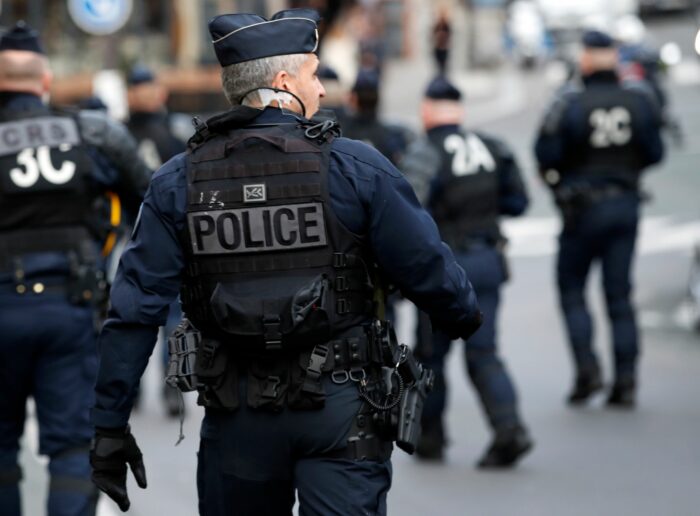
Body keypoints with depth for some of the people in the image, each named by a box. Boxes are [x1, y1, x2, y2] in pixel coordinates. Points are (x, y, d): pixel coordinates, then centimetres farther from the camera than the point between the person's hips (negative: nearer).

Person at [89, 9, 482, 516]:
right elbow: (428, 268, -2)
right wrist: (466, 317, 21)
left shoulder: (178, 183, -1)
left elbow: (135, 310, -3)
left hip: (237, 416, 3)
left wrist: (111, 425, 1)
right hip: (340, 410, -3)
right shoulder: (355, 168, -8)